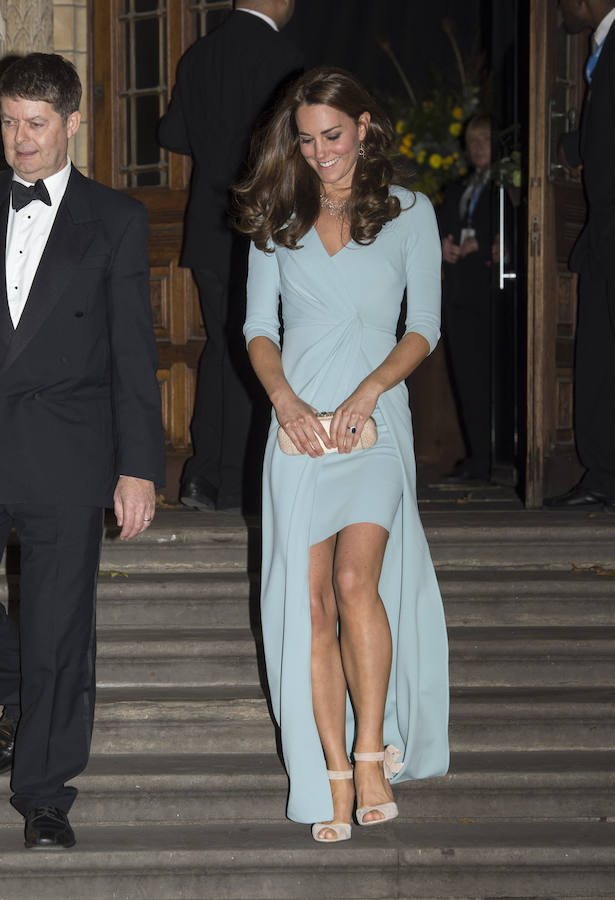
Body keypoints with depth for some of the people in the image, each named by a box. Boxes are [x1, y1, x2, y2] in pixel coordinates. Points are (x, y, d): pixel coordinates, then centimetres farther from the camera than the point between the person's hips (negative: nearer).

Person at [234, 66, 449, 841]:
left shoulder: (409, 213, 8)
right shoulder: (278, 218, 14)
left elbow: (424, 328, 5)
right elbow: (259, 326, 11)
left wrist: (371, 388, -11)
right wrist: (284, 397, -7)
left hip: (375, 421, -2)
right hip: (299, 425, 2)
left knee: (356, 581, -21)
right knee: (312, 603, -3)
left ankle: (373, 750, -7)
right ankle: (334, 777, 2)